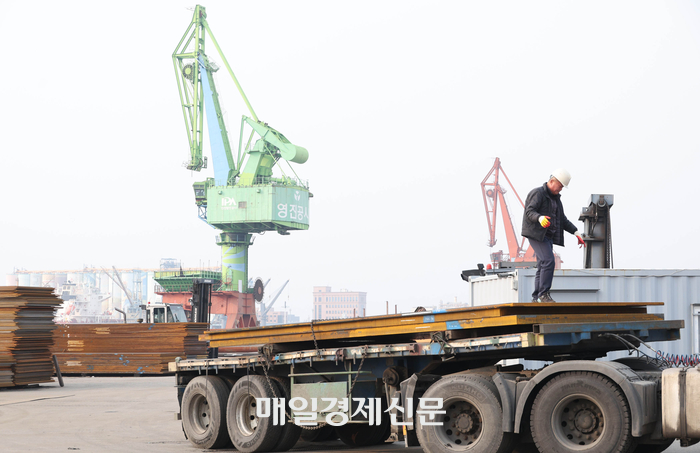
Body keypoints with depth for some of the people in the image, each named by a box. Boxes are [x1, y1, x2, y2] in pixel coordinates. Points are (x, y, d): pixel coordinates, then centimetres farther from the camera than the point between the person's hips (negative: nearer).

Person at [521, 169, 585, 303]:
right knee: (548, 261, -21)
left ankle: (536, 298, 8)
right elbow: (529, 211, -19)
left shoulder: (555, 198, 21)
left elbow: (563, 220, 23)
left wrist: (576, 232, 12)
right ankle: (544, 294, -20)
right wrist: (540, 218, -40)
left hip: (547, 236, 9)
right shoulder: (538, 193, -7)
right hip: (536, 234, -9)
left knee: (543, 266, 6)